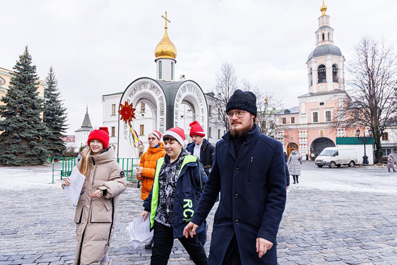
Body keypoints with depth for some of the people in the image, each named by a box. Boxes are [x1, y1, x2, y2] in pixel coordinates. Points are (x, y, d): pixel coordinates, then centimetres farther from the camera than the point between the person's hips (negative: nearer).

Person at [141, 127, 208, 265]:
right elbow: (156, 188, 16)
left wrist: (195, 205, -12)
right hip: (162, 218, 5)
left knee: (194, 247, 17)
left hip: (183, 218, -5)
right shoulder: (161, 162, 9)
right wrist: (147, 208, 16)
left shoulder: (191, 163, -10)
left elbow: (205, 186, -9)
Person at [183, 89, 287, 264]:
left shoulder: (272, 148, -6)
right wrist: (197, 219, 10)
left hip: (256, 232, -3)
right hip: (223, 230, 3)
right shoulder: (221, 146, 5)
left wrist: (267, 232, -14)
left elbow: (278, 194, -8)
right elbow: (212, 187, 11)